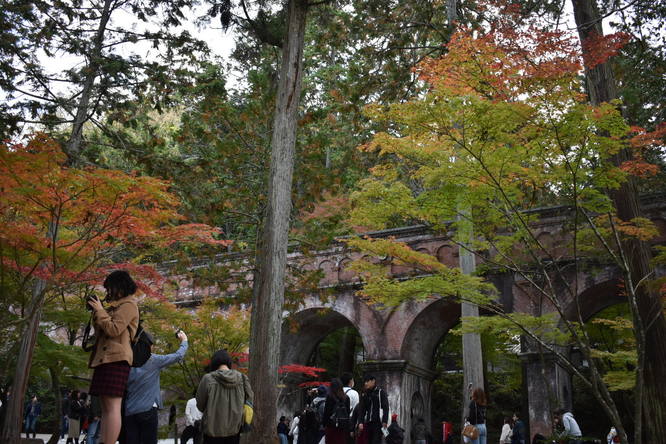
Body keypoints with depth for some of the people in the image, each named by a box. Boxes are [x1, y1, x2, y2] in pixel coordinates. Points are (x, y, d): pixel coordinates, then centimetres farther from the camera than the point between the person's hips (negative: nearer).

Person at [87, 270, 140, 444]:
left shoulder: (128, 305, -3)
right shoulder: (117, 306, 26)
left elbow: (113, 329, -15)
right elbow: (101, 332, 24)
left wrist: (99, 310, -4)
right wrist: (96, 312, 15)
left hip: (115, 359, -10)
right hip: (105, 358, 10)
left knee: (112, 406, -15)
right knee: (105, 408, 6)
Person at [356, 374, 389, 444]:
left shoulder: (381, 392, 3)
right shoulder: (364, 395, 14)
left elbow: (385, 408, -2)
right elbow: (361, 409, 10)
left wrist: (384, 421, -12)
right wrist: (360, 422, -2)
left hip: (378, 423, -4)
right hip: (368, 423, 4)